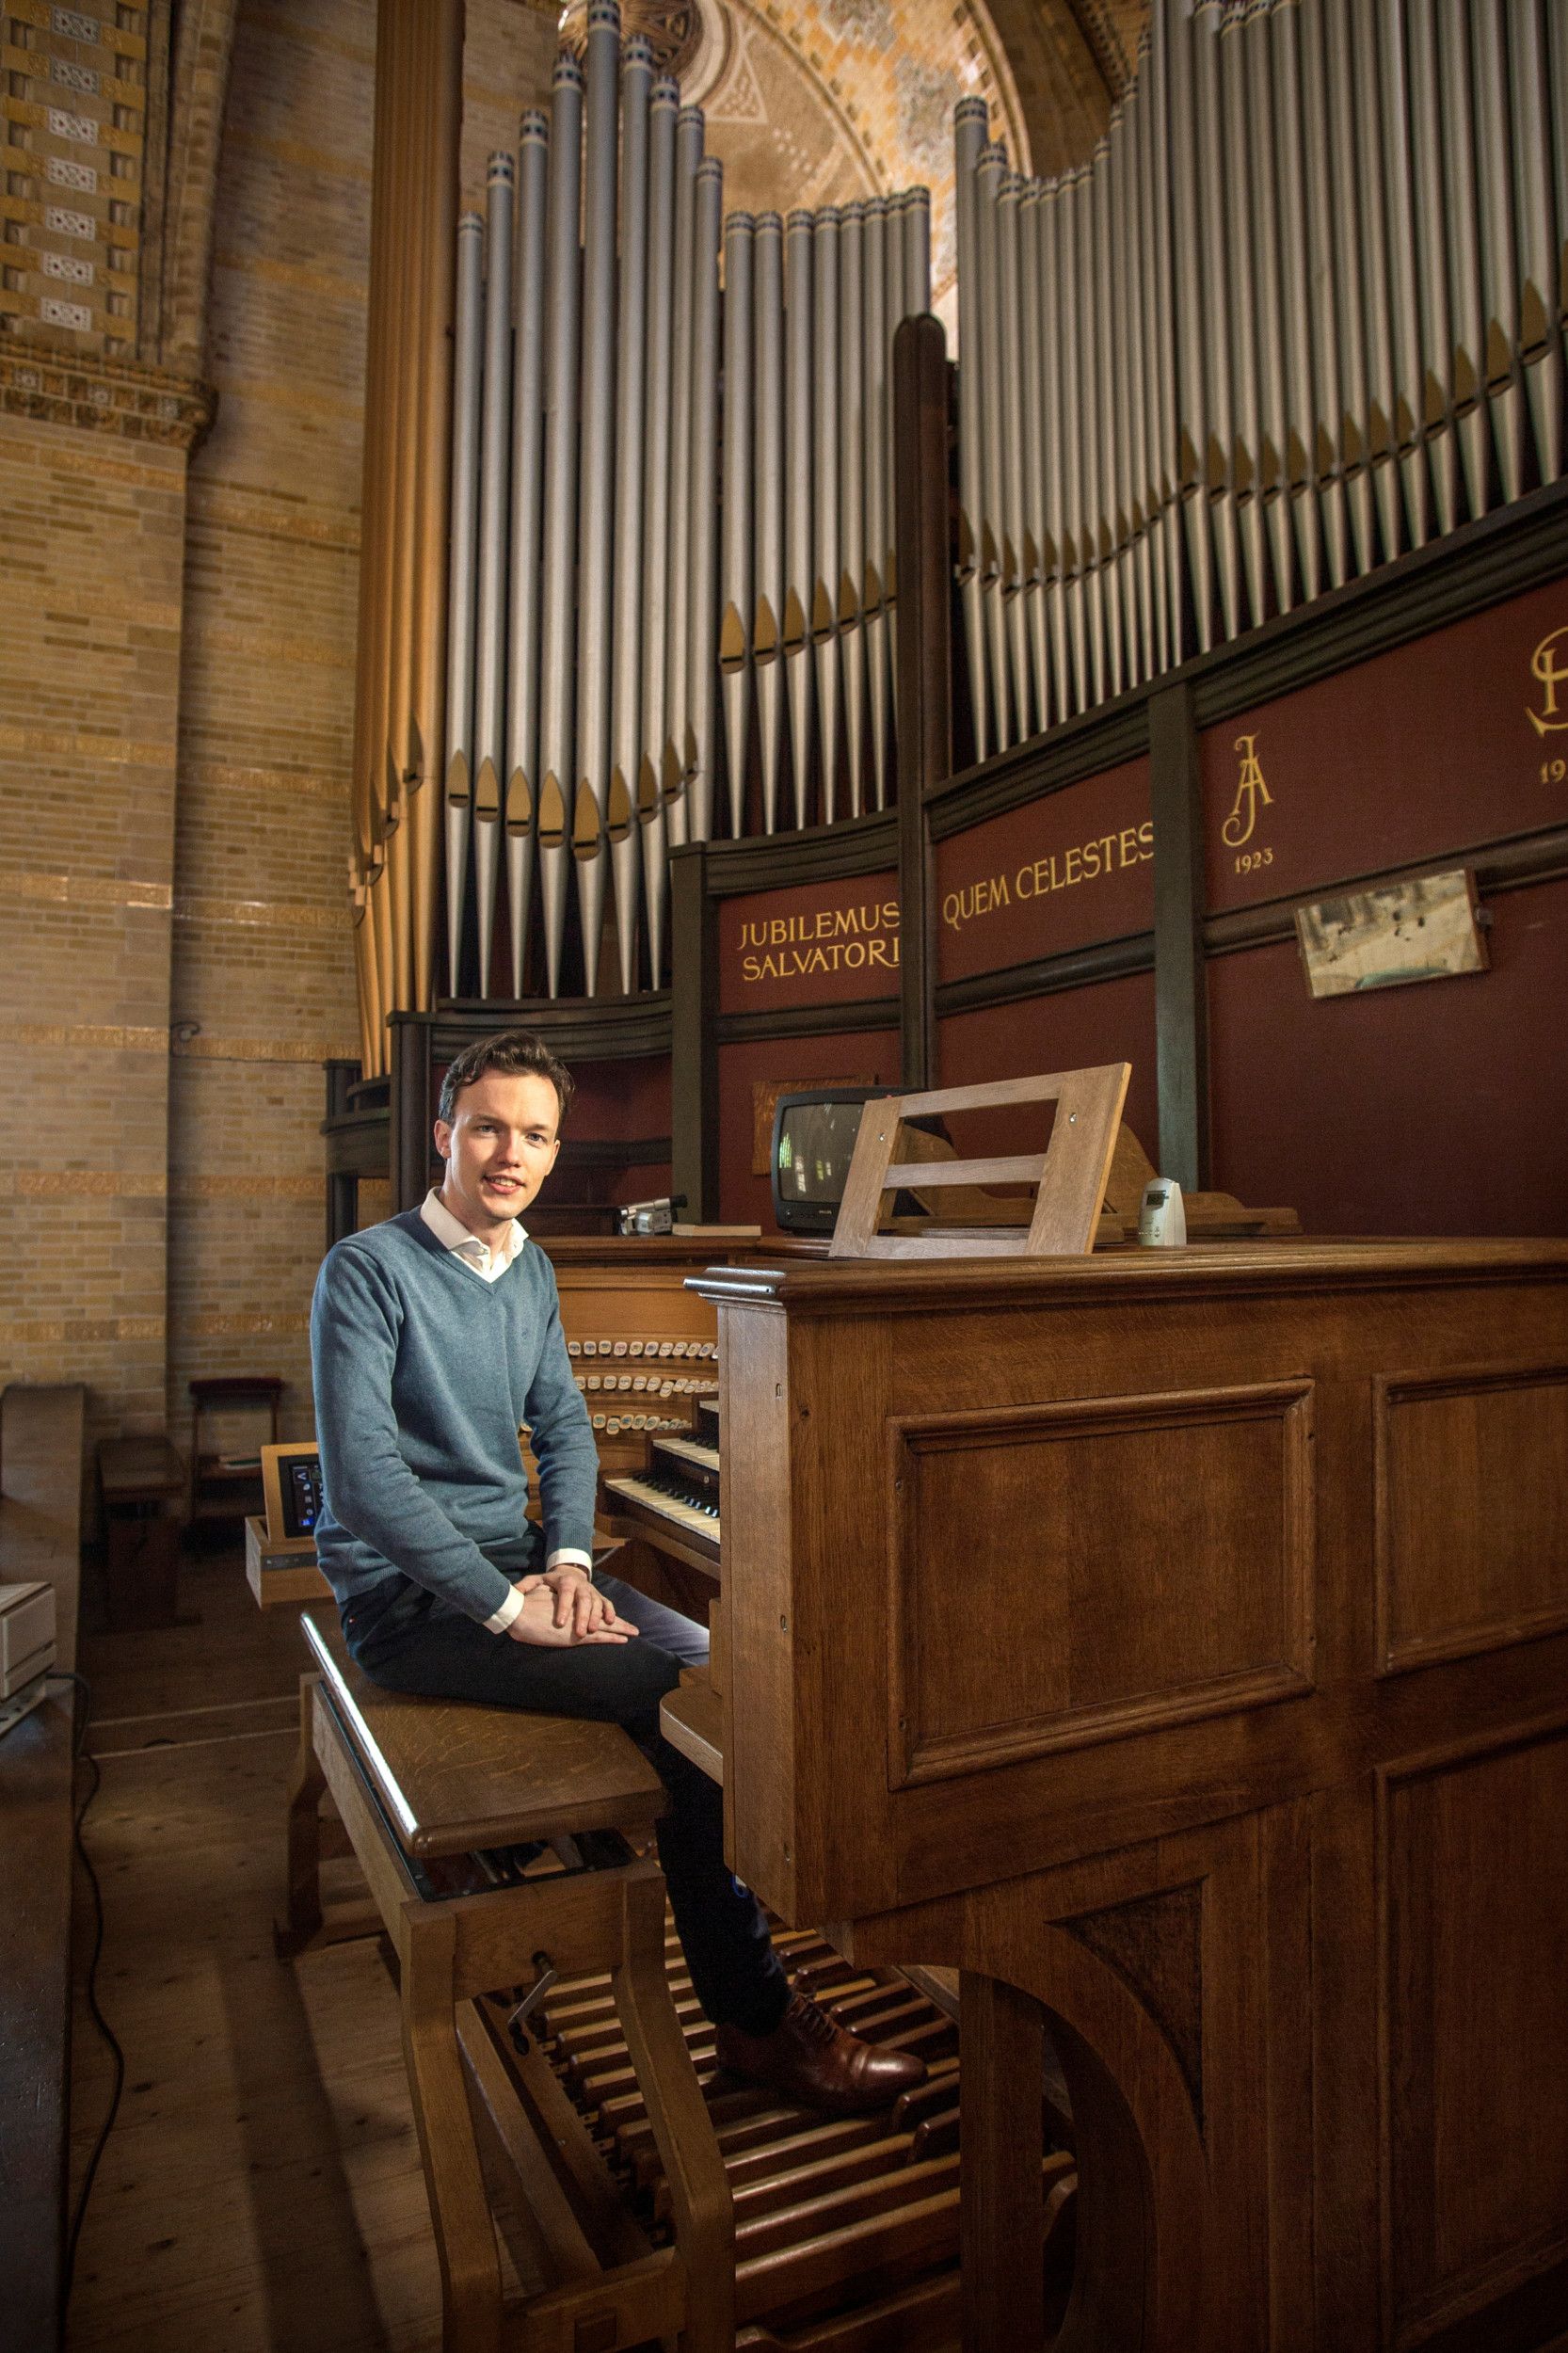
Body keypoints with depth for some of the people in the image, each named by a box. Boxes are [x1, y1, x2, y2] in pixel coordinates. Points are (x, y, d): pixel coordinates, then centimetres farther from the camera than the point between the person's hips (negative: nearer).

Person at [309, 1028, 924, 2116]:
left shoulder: (532, 1273, 10)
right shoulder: (369, 1270, -14)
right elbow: (364, 1473, -21)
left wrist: (567, 1560, -4)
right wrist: (506, 1607, -22)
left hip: (512, 1565, 7)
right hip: (413, 1599, -7)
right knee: (680, 1693, -21)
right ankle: (754, 2016, -6)